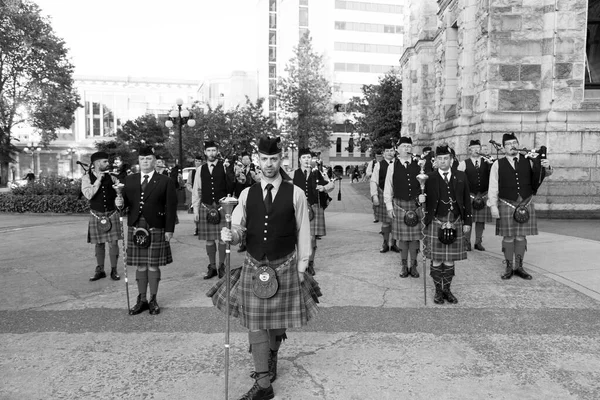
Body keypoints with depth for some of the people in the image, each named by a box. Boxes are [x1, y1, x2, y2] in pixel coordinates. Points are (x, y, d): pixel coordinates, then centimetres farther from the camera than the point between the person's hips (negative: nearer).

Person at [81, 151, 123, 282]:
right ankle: (100, 270, 23)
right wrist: (98, 180, -18)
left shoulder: (110, 176, 2)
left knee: (113, 243, 1)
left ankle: (113, 270, 14)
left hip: (112, 214, 1)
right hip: (96, 215, -1)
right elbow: (88, 194, -17)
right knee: (99, 244, 9)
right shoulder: (87, 178, -3)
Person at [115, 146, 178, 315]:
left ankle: (153, 300, 18)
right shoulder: (129, 180, 11)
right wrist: (120, 203, -14)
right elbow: (126, 202, 10)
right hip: (135, 228, 3)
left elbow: (171, 207, -4)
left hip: (156, 229, -3)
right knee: (140, 265, 9)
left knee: (153, 265, 4)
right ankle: (141, 300, 21)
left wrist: (169, 229, -9)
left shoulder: (165, 181, -1)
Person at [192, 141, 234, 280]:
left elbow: (231, 186, -4)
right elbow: (196, 190, 10)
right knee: (209, 239, 7)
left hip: (222, 206, -2)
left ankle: (221, 265, 19)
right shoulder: (200, 169, 8)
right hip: (206, 207, 2)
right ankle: (212, 267, 21)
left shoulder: (224, 167, 1)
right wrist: (196, 210, 7)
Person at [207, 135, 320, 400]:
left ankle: (270, 361, 43)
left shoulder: (295, 194, -7)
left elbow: (303, 233, -2)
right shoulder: (247, 194, 0)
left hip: (285, 266, -1)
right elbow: (239, 228, 1)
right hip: (253, 266, 2)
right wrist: (231, 235, -22)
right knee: (255, 323, 4)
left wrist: (301, 266, -1)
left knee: (278, 321, 14)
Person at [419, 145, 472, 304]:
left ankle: (447, 289, 23)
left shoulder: (461, 177, 7)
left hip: (455, 224, 2)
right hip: (436, 223, -2)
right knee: (436, 260, 3)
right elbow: (425, 200, 2)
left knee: (450, 260, 9)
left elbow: (466, 200, 10)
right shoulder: (429, 178, 0)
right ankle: (438, 290, 18)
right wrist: (421, 200, -23)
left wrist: (467, 222, 7)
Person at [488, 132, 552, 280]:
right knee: (508, 237, 4)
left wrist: (547, 167, -17)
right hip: (506, 205, -2)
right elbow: (493, 188, -3)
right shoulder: (498, 165, -3)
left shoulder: (528, 161, 4)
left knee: (521, 236, 9)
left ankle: (519, 267, 21)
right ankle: (509, 267, 16)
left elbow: (544, 174, 6)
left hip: (526, 204, 2)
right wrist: (493, 206, -8)